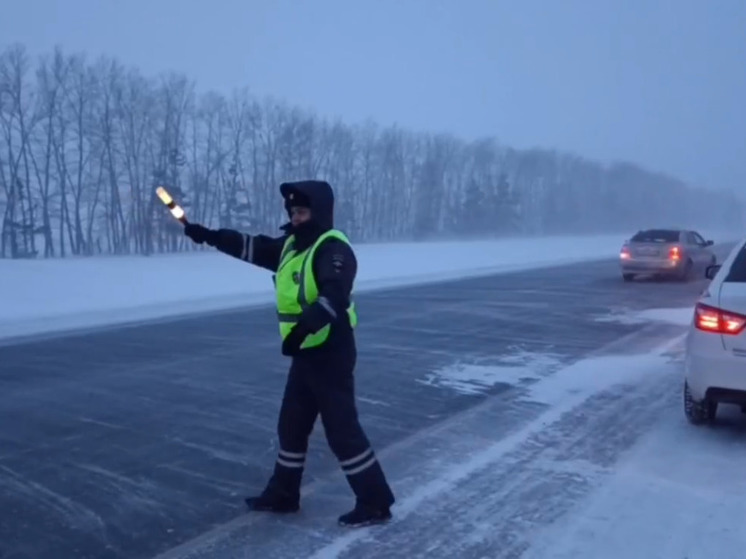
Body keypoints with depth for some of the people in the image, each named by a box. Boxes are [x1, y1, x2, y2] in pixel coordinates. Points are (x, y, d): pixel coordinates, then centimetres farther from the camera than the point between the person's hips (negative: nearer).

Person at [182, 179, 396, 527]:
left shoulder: (333, 248, -17)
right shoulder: (291, 245, 12)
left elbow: (335, 296, -30)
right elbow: (252, 247, 15)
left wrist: (304, 325, -41)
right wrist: (210, 236, 6)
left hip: (331, 354, -9)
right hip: (304, 354, 10)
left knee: (342, 430, -4)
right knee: (291, 426, 18)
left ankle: (375, 504, 7)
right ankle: (282, 494, 33)